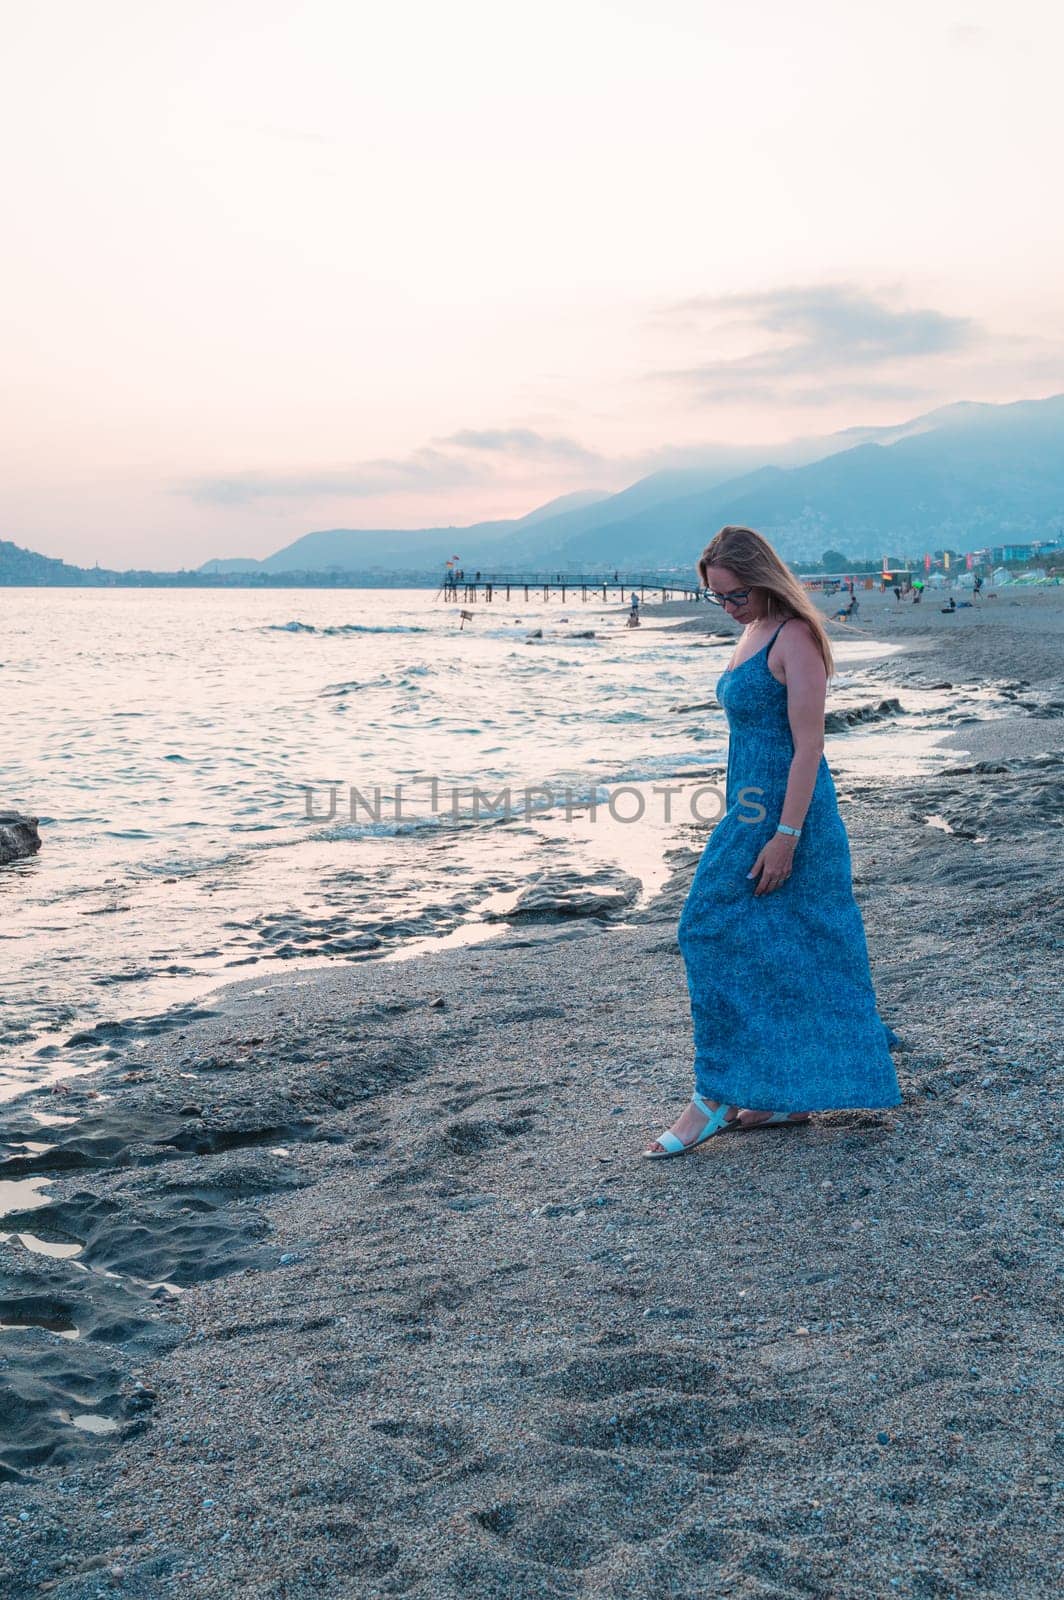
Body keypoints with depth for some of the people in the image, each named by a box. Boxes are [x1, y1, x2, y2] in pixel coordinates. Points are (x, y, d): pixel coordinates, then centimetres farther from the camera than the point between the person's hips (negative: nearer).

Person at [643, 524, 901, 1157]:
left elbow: (808, 744, -19)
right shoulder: (754, 632, 13)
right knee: (776, 948, 12)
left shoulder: (796, 638, -15)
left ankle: (715, 1096, 2)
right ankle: (789, 1093, 20)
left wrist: (785, 835, -23)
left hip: (784, 808, -10)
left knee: (715, 931, -8)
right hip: (753, 806, 10)